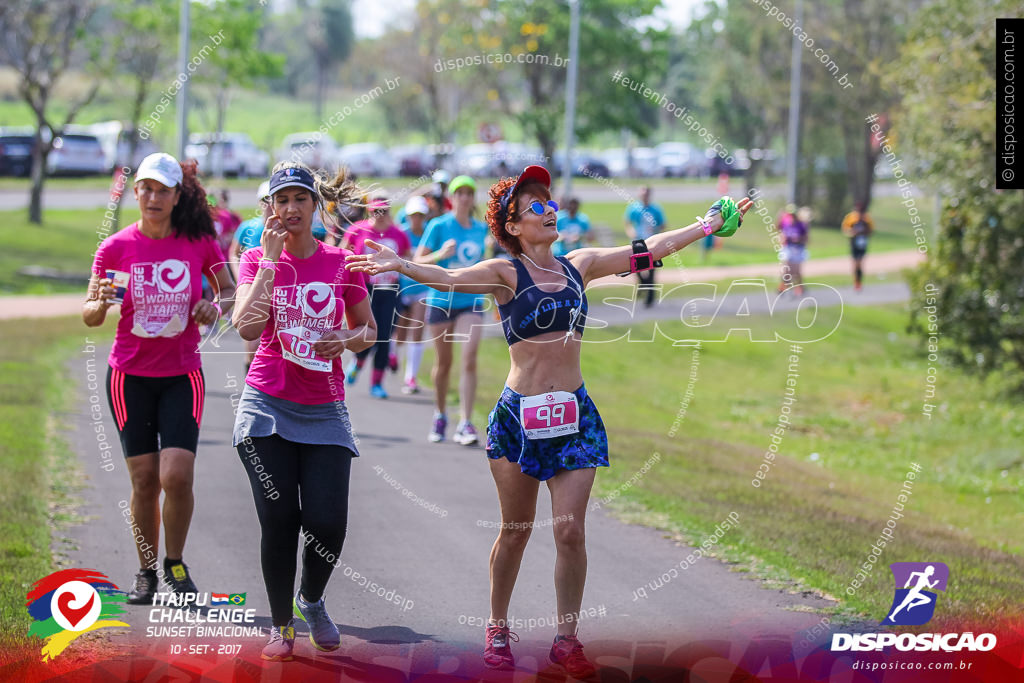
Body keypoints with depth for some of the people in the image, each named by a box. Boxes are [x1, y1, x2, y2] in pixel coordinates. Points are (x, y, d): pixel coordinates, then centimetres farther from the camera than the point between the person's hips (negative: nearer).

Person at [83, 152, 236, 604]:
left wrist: (217, 306, -12)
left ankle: (175, 563, 10)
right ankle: (146, 570, 17)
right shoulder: (116, 248, -3)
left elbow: (230, 291, 11)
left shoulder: (199, 243, -1)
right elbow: (89, 317, -2)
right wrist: (102, 303, -25)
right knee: (144, 479, 0)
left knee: (177, 475, -12)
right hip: (131, 376, 0)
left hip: (182, 375, 0)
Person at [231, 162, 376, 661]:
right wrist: (270, 260, -15)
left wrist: (347, 340, -7)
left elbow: (367, 330, 15)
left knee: (328, 522, -9)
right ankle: (281, 623, 14)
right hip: (268, 404, -1)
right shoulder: (257, 259, 1)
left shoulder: (341, 262, 4)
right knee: (279, 520, -5)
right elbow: (246, 327, -16)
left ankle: (311, 601, 22)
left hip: (324, 409, 1)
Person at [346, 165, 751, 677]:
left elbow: (649, 251, 14)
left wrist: (709, 226, 16)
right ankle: (498, 630, 22)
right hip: (518, 414, -3)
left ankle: (566, 639, 6)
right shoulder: (506, 272, -4)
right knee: (515, 530, 7)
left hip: (574, 414, 3)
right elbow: (450, 278, -21)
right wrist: (401, 266, -39)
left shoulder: (578, 265, 9)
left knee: (570, 528, -5)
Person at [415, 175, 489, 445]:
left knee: (469, 359, -14)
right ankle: (440, 415, 31)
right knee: (443, 363, 8)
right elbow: (417, 261, -8)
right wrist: (440, 255, -23)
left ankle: (465, 423, -15)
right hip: (441, 301, -2)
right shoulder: (438, 226, -5)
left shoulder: (481, 229, 6)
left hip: (471, 302, 2)